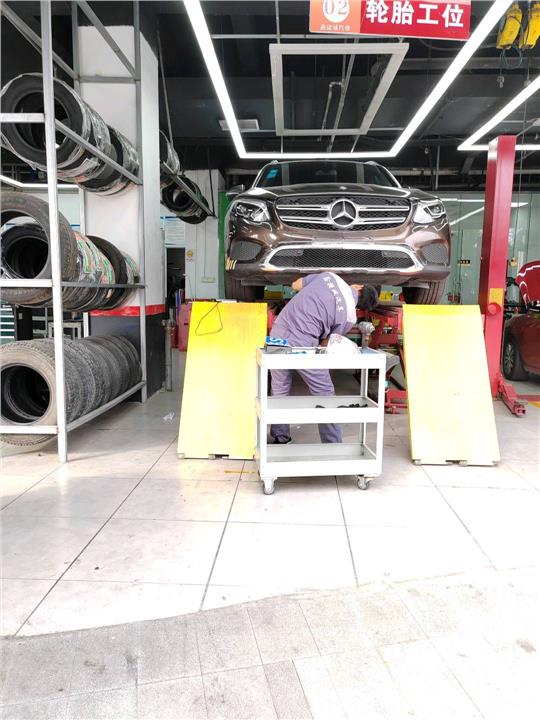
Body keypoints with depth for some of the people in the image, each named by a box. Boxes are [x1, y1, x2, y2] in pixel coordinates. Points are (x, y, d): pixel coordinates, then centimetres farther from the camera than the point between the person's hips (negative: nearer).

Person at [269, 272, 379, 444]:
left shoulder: (329, 276, 11)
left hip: (279, 329, 5)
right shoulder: (349, 316, 3)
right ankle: (333, 445, 19)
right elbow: (325, 343, 8)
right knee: (324, 393, 11)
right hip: (302, 343, -5)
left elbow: (295, 285, 22)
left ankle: (280, 438, 31)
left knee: (280, 389, 18)